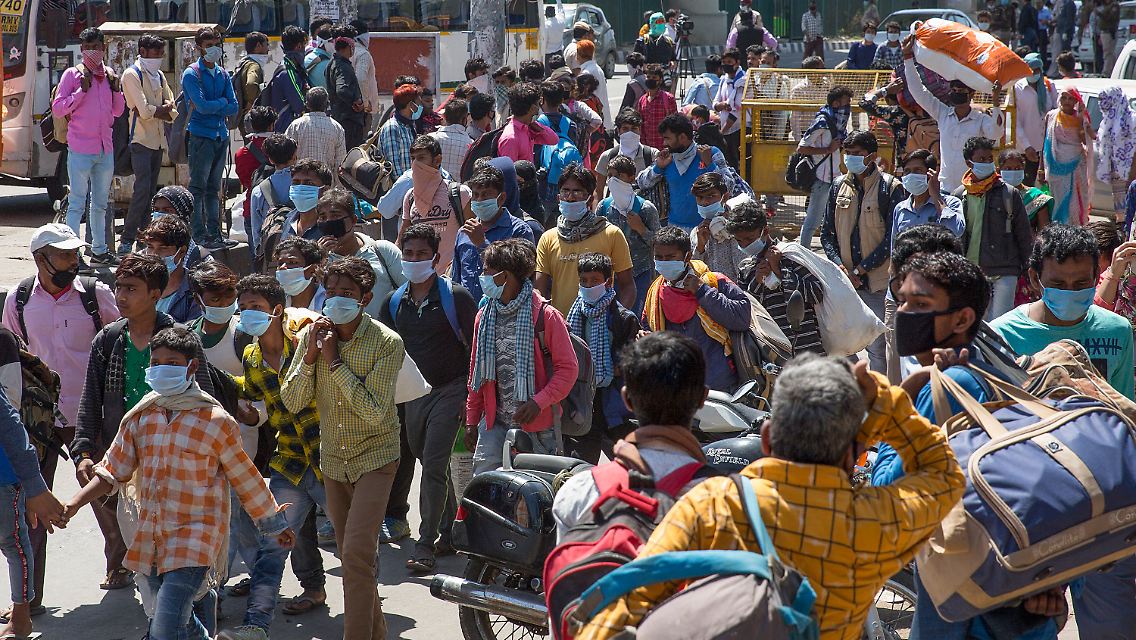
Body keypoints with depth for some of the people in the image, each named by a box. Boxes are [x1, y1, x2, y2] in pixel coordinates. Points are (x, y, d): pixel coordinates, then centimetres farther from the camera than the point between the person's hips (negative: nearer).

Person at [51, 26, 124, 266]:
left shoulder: (109, 75, 11)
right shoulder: (73, 74, -5)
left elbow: (118, 111, 17)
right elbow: (57, 109, -9)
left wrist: (116, 89, 0)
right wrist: (82, 91, -16)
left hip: (105, 149, 6)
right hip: (80, 149, -6)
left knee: (100, 203, 15)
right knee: (78, 203, -6)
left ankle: (99, 250, 24)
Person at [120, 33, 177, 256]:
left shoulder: (159, 76, 17)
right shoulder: (132, 75, -6)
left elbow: (172, 112, 9)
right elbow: (144, 110, -17)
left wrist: (153, 111, -9)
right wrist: (163, 108, -2)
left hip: (158, 142, 8)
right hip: (141, 140, -7)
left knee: (151, 192, 7)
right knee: (142, 189, -15)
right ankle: (126, 241, -15)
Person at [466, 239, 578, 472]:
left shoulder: (545, 316, -8)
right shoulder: (484, 317, 9)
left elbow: (568, 367, -7)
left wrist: (539, 402, -18)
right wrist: (472, 421, 15)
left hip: (537, 425, -4)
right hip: (495, 423, 4)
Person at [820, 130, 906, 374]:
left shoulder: (890, 188, -5)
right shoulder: (839, 185, 10)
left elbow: (892, 238, -8)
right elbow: (826, 232, 12)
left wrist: (860, 270, -10)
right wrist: (839, 266, -4)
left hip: (876, 282, -4)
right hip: (843, 280, 5)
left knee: (876, 347, -3)